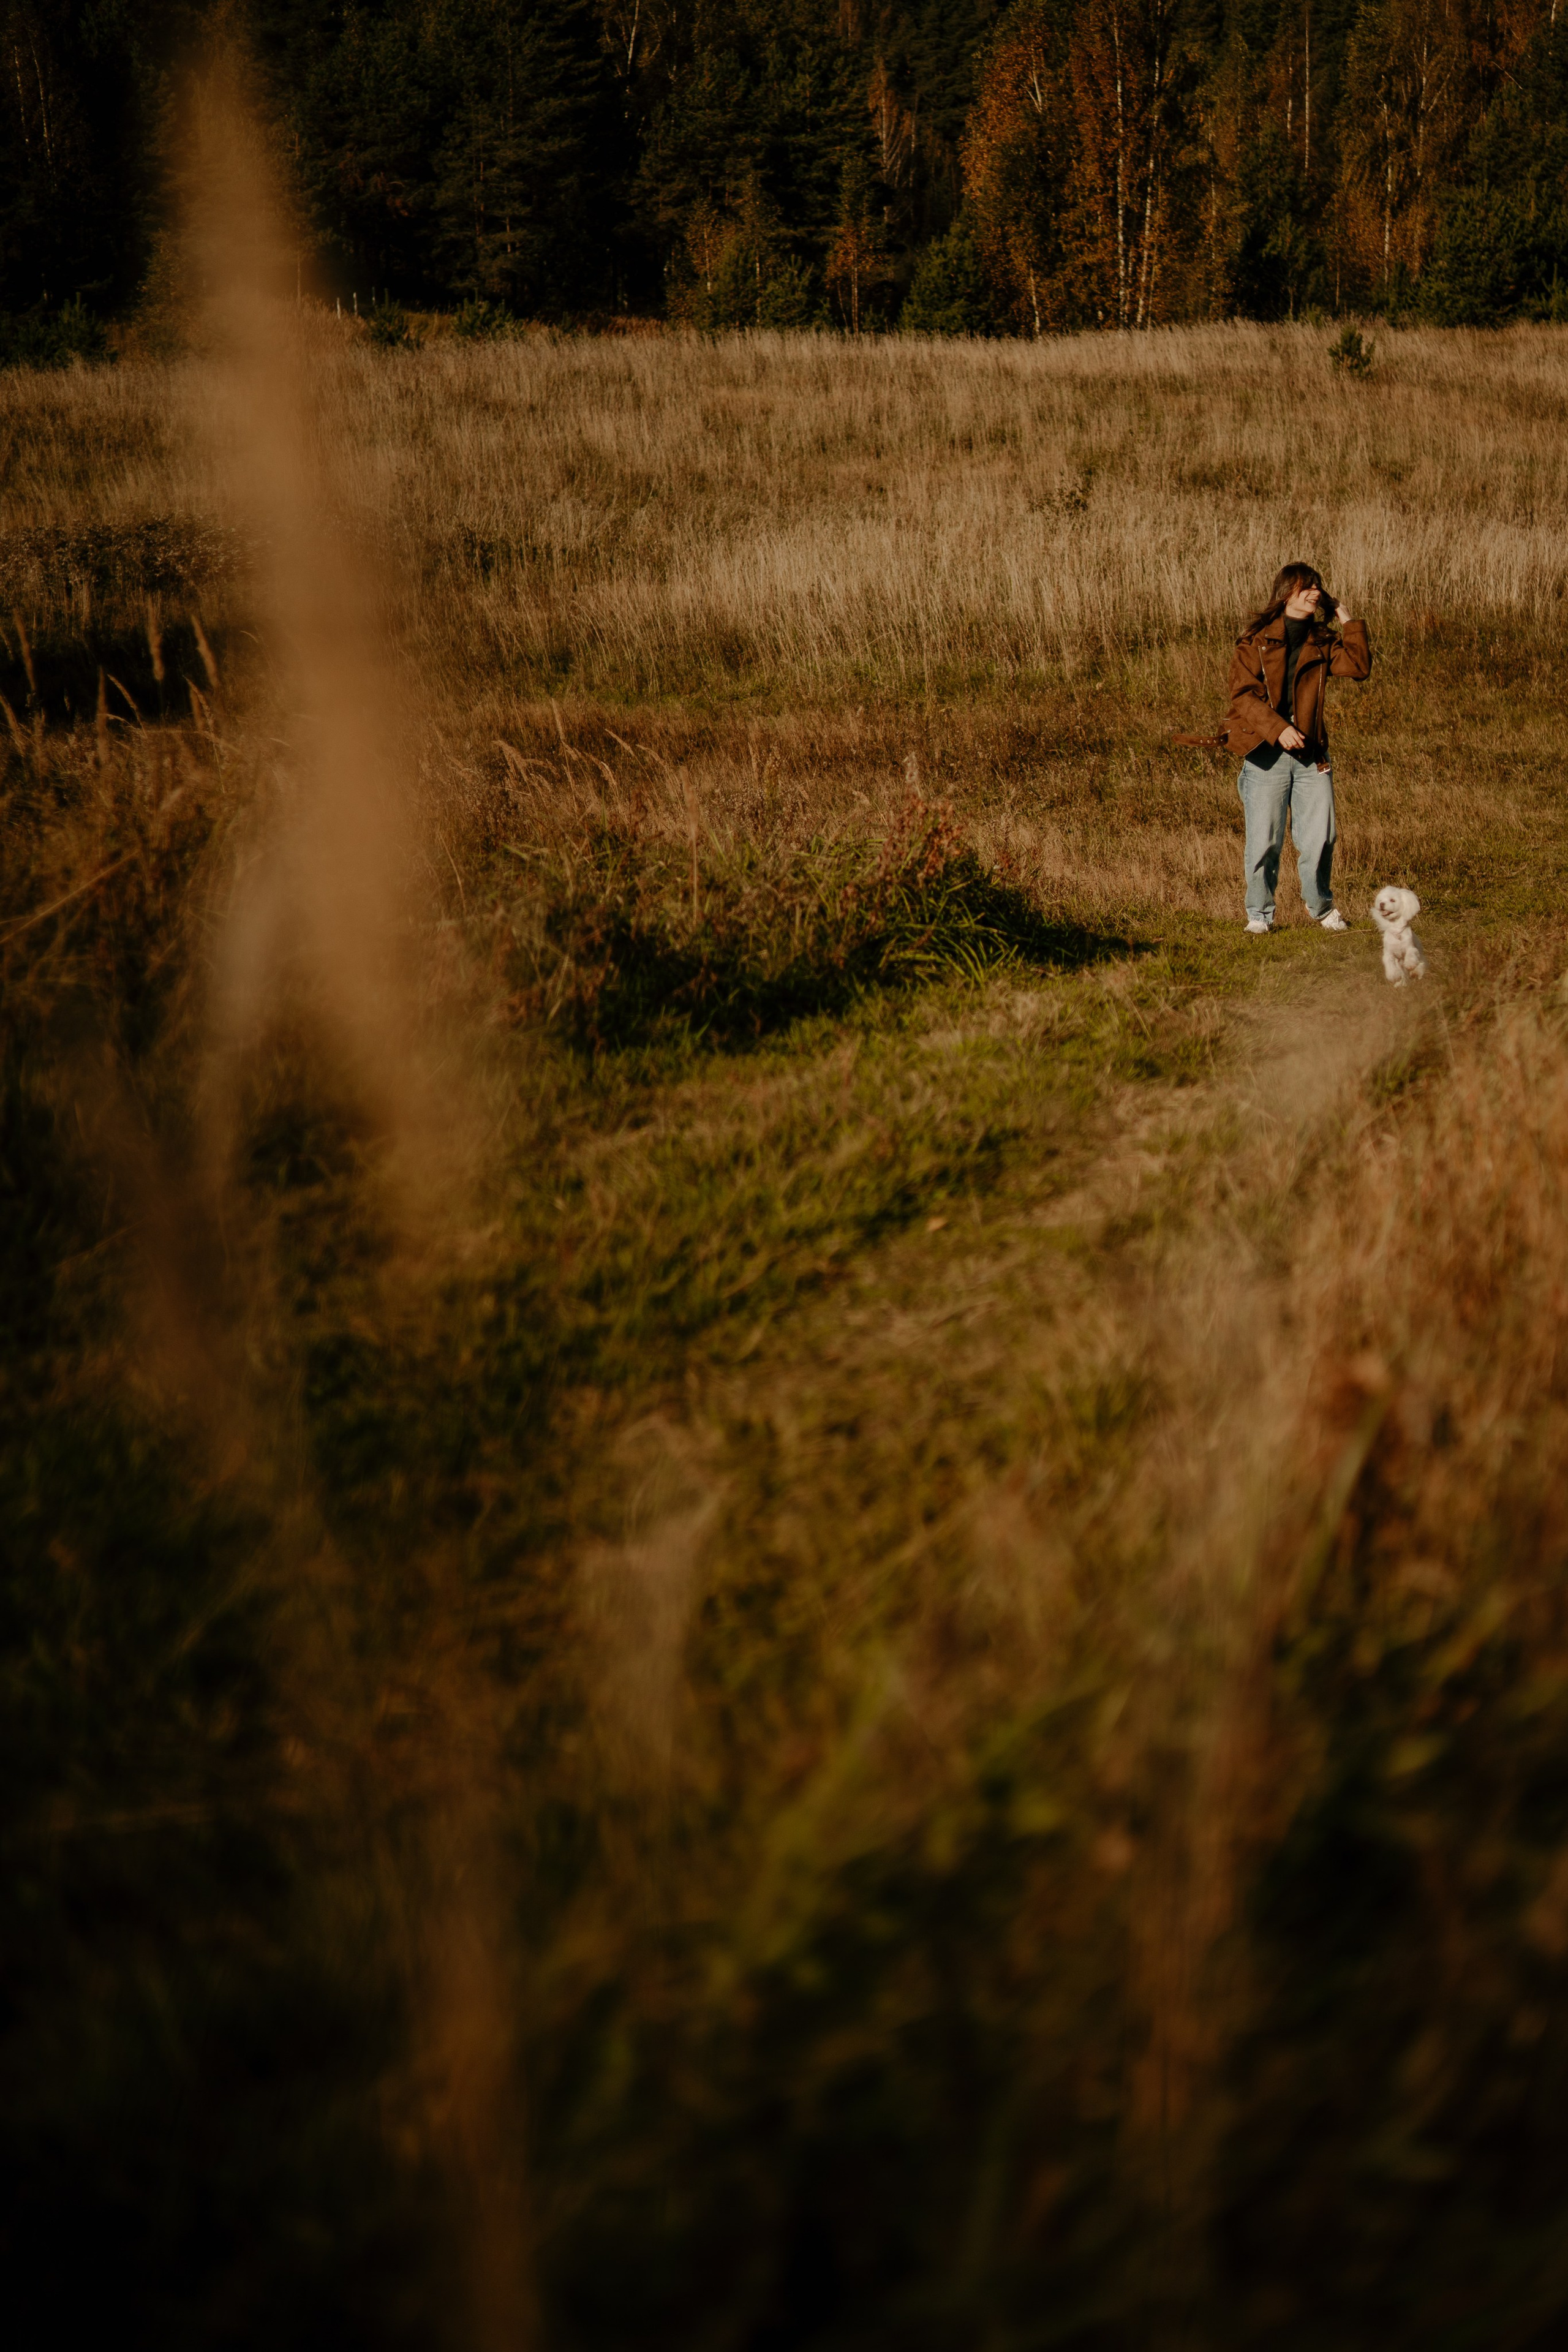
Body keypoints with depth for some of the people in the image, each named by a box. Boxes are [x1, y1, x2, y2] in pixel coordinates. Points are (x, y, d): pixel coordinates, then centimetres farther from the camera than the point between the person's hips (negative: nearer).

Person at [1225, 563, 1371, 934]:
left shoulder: (1322, 642, 12)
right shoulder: (1255, 640, -1)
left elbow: (1359, 667, -1)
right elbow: (1243, 694, -8)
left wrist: (1348, 621, -1)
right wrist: (1279, 729, -18)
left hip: (1311, 754, 4)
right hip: (1266, 753, -3)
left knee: (1320, 837, 2)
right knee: (1264, 841, -3)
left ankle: (1320, 906, 21)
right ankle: (1259, 914, 12)